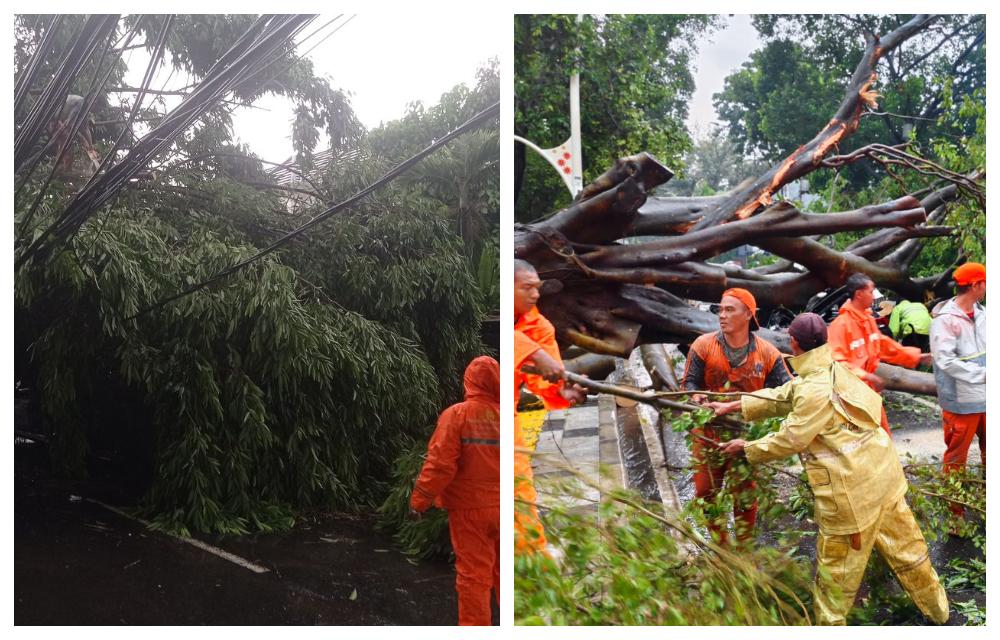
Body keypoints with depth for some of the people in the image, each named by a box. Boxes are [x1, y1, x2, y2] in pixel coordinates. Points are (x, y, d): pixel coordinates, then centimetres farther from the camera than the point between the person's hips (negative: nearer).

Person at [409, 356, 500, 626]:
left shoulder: (456, 414, -11)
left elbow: (440, 464, -15)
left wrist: (419, 501, -6)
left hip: (469, 509, -3)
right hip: (500, 508, 3)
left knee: (473, 574, 4)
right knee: (503, 573, 15)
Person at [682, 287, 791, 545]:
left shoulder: (766, 352, -8)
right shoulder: (704, 345, -9)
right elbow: (690, 380, -6)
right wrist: (696, 397, -27)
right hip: (708, 431, 1)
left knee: (745, 495, 8)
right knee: (706, 491, 11)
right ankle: (720, 544, 32)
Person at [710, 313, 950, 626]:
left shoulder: (816, 390, -25)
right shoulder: (831, 370, 4)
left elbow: (789, 440, -17)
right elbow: (781, 396, 11)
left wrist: (746, 448, -4)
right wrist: (733, 406, 13)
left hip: (853, 487, -9)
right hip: (880, 472, 10)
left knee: (836, 568, 9)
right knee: (904, 545, 25)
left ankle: (830, 621, 26)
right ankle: (938, 610, 41)